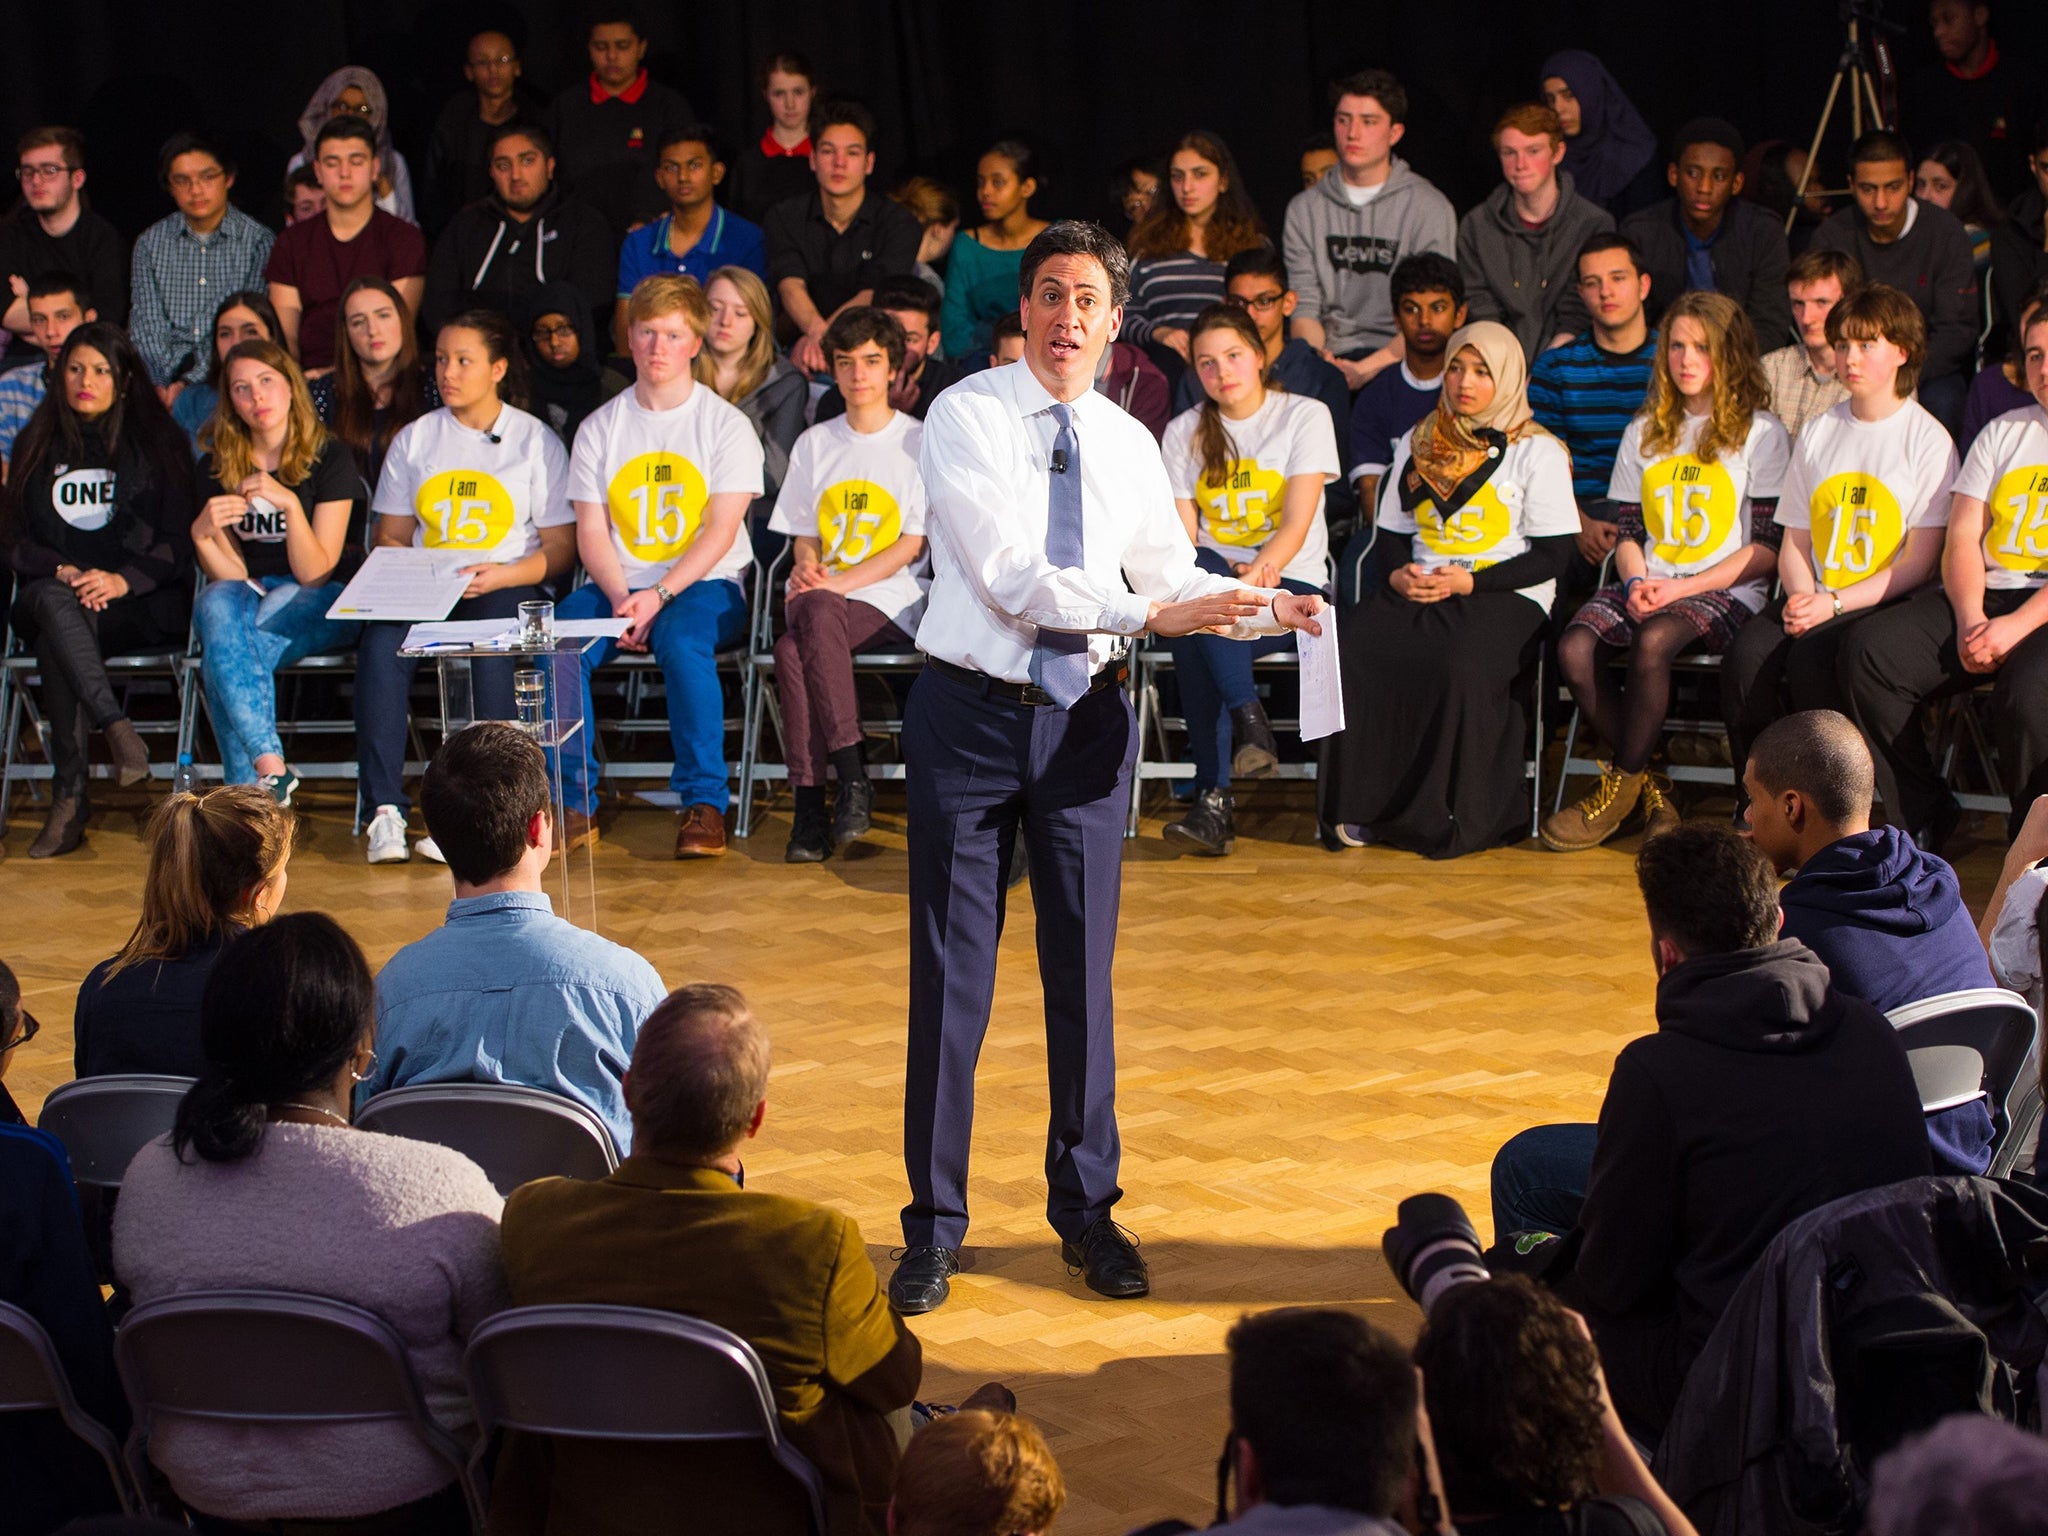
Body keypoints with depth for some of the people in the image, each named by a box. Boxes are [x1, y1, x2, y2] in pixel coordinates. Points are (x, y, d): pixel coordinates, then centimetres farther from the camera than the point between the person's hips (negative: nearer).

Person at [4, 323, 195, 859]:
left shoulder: (158, 443, 9)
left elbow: (178, 543, 1)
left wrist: (122, 580, -17)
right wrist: (63, 573, -12)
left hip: (141, 603, -2)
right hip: (50, 593, 2)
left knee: (56, 642, -36)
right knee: (53, 602, -38)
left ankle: (70, 795, -40)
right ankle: (118, 729, -50)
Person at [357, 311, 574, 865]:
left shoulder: (536, 441, 6)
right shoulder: (413, 440, 17)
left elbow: (561, 548, 1)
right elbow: (390, 536, 16)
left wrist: (500, 576, -16)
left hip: (509, 587, -3)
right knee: (380, 641, -31)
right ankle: (385, 808, -34)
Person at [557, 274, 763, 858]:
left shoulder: (726, 425, 3)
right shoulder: (600, 427, 12)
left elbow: (720, 530, -6)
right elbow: (591, 531, 5)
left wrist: (659, 595, -20)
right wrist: (620, 598, -15)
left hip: (705, 585, -3)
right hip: (616, 586, 3)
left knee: (681, 640, -37)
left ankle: (703, 802, -29)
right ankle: (574, 803, -20)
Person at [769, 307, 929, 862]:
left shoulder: (919, 442, 7)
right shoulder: (815, 444, 20)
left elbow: (912, 545, 0)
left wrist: (837, 583, -13)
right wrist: (806, 568, -7)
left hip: (893, 603, -4)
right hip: (822, 594, 4)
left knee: (794, 648, -35)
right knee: (802, 629, -35)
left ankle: (810, 805, -32)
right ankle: (851, 775, -32)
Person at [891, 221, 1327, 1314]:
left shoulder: (1128, 444, 7)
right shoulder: (967, 417, -9)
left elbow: (1170, 572, 15)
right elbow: (1008, 574, -18)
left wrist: (1266, 607, -5)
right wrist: (1152, 613, -23)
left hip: (1083, 716, 4)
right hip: (970, 711, -4)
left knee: (1083, 969, 9)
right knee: (951, 975, 1)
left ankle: (1087, 1209, 23)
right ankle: (934, 1227, 10)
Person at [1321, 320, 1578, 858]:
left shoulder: (1537, 452, 5)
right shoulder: (1417, 443, 21)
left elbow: (1552, 553, -2)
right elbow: (1392, 534, 23)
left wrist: (1470, 581, -14)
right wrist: (1398, 573, -2)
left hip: (1504, 596, -4)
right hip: (1418, 591, 4)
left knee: (1460, 666, -38)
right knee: (1352, 647, -29)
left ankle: (1453, 817, -23)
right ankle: (1366, 807, -23)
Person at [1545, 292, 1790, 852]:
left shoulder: (1760, 434, 3)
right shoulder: (1645, 432, 20)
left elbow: (1768, 547, -3)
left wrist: (1684, 588, -12)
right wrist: (1636, 582, -5)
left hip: (1725, 593, -5)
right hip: (1648, 588, 5)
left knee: (1653, 640, -36)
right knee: (1575, 647, -26)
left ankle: (1621, 786, -20)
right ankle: (1649, 787, -14)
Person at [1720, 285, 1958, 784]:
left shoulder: (1926, 438, 1)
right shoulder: (1819, 433, 18)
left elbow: (1919, 563, -5)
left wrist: (1833, 603, -15)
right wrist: (1801, 597, -6)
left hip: (1886, 607, -5)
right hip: (1816, 600, 5)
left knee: (1808, 657, -33)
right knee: (1746, 655, -25)